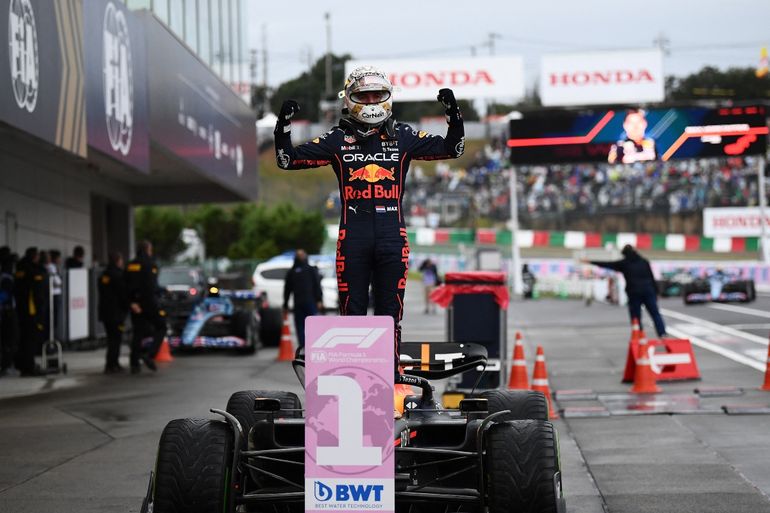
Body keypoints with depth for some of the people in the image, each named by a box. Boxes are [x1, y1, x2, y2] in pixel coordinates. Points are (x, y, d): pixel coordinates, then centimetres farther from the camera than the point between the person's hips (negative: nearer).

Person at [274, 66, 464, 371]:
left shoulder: (402, 136, 11)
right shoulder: (338, 139, 8)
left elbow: (452, 148, 10)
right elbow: (289, 160, 6)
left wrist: (454, 116, -4)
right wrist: (283, 127, -8)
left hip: (392, 234, 1)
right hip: (353, 234, -1)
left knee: (390, 308, 5)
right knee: (352, 308, 2)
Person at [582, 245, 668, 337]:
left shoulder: (623, 263, 5)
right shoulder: (644, 261, 12)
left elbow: (607, 264, 12)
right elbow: (652, 278, 10)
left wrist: (590, 262, 20)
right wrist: (655, 292, 13)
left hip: (634, 293, -2)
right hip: (648, 291, 2)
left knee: (636, 317, 4)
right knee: (655, 313, 3)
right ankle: (663, 334, -10)